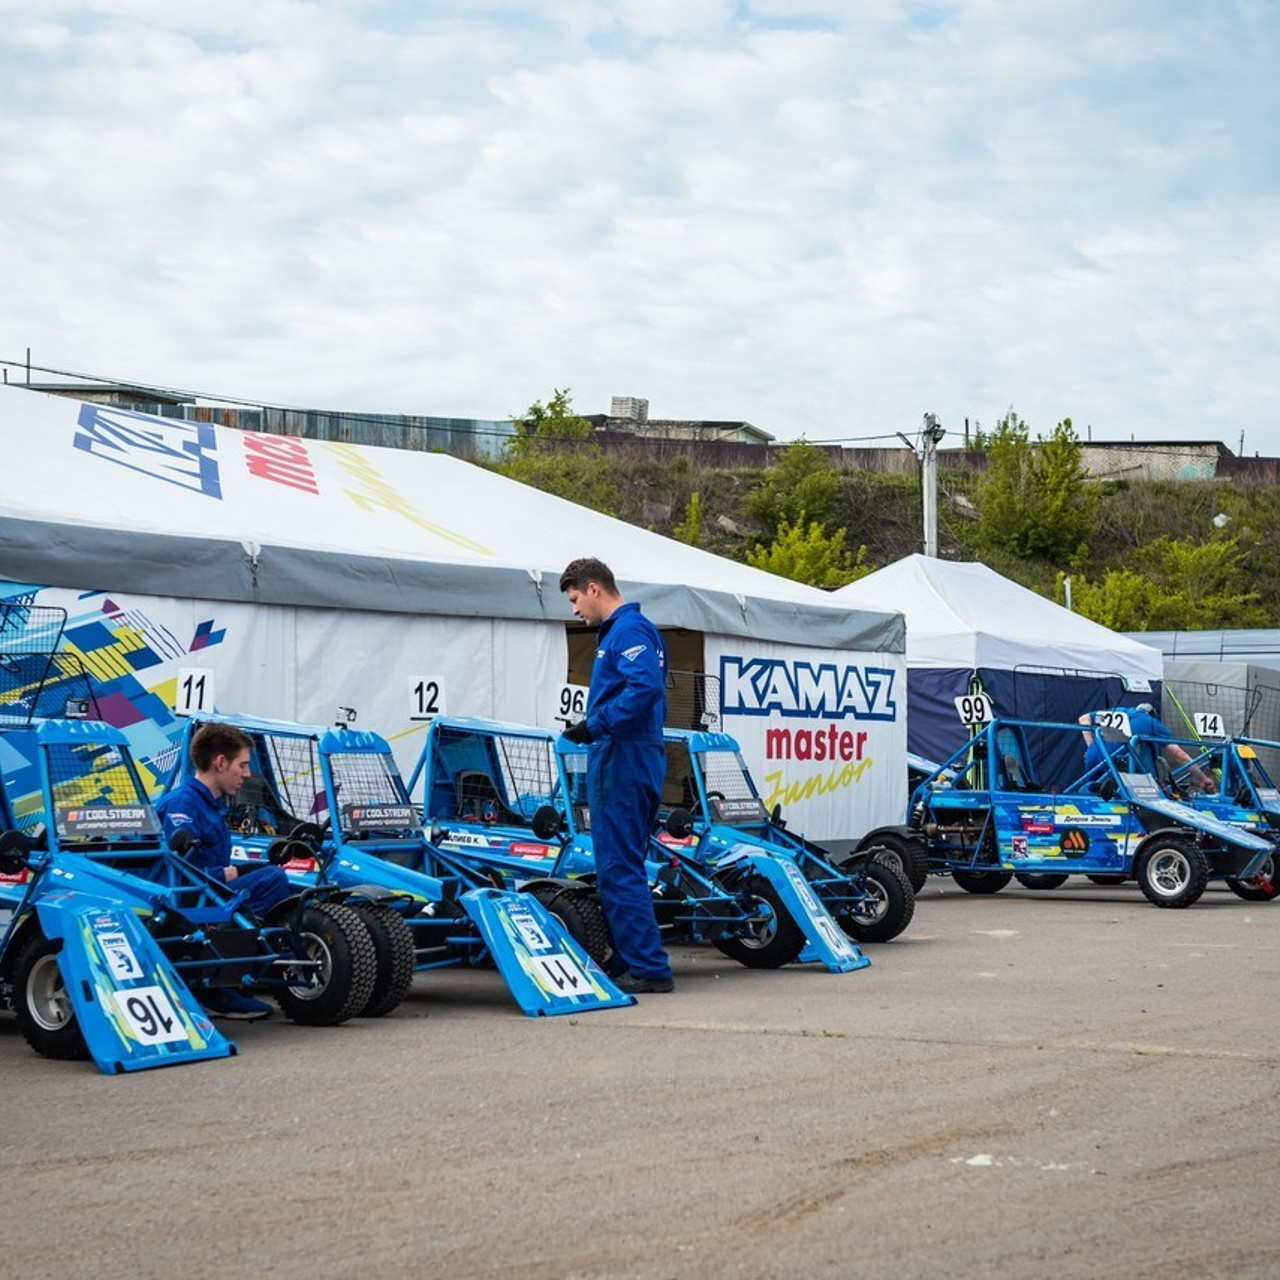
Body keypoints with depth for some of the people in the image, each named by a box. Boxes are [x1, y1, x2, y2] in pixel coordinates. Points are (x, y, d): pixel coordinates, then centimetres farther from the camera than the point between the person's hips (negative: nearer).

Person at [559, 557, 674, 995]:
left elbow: (646, 685, -26)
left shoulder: (627, 630, -12)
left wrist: (596, 725, -22)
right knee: (623, 868, 14)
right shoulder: (623, 629, 21)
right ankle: (631, 963, 20)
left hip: (623, 766, -11)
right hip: (632, 765, 11)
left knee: (618, 870, -8)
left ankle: (649, 969, -7)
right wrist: (594, 727, 12)